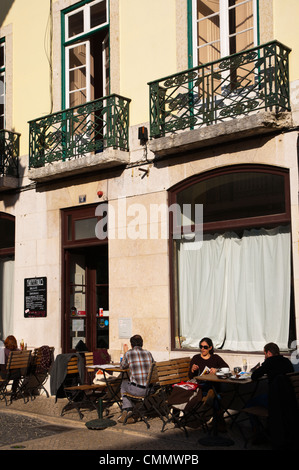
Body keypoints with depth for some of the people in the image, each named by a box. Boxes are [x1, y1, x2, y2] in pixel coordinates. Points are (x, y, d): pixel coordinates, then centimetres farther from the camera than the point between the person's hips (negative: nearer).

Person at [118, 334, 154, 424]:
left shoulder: (128, 353, -2)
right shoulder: (148, 353, 7)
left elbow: (122, 366, 18)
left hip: (137, 390, -4)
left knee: (123, 384, 29)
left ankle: (127, 410, 26)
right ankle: (128, 414, 35)